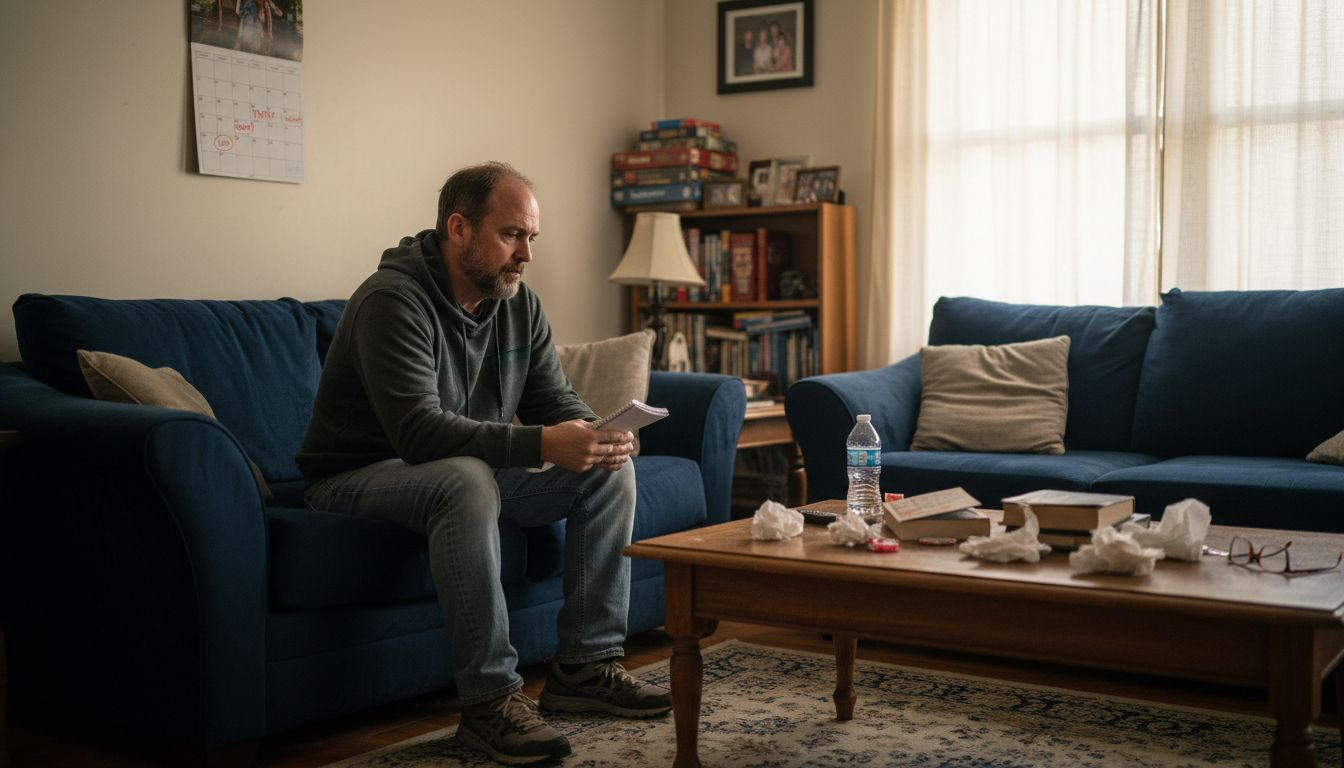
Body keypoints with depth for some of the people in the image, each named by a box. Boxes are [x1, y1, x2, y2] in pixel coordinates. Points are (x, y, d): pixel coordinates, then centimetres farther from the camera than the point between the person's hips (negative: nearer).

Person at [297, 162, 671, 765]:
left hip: (472, 471, 8)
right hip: (359, 477, -8)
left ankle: (585, 666, -2)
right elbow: (419, 430, -34)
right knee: (467, 479, -40)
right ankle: (489, 700, -31)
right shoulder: (393, 301, -23)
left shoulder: (520, 305, 2)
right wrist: (541, 445, -43)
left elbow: (556, 400, 3)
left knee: (611, 470, -5)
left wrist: (598, 434, -21)